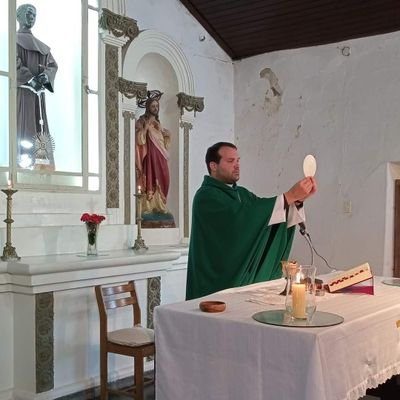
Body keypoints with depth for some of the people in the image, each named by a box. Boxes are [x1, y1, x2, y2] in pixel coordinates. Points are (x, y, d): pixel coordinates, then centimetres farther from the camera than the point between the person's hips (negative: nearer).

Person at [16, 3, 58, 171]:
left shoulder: (42, 46, 25)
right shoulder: (15, 39, 6)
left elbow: (53, 65, 15)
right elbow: (14, 62, -9)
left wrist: (45, 76, -8)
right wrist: (30, 79, -20)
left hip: (38, 91, 6)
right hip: (22, 89, -6)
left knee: (39, 125, -1)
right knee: (24, 125, -14)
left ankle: (40, 162, -3)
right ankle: (24, 162, -19)